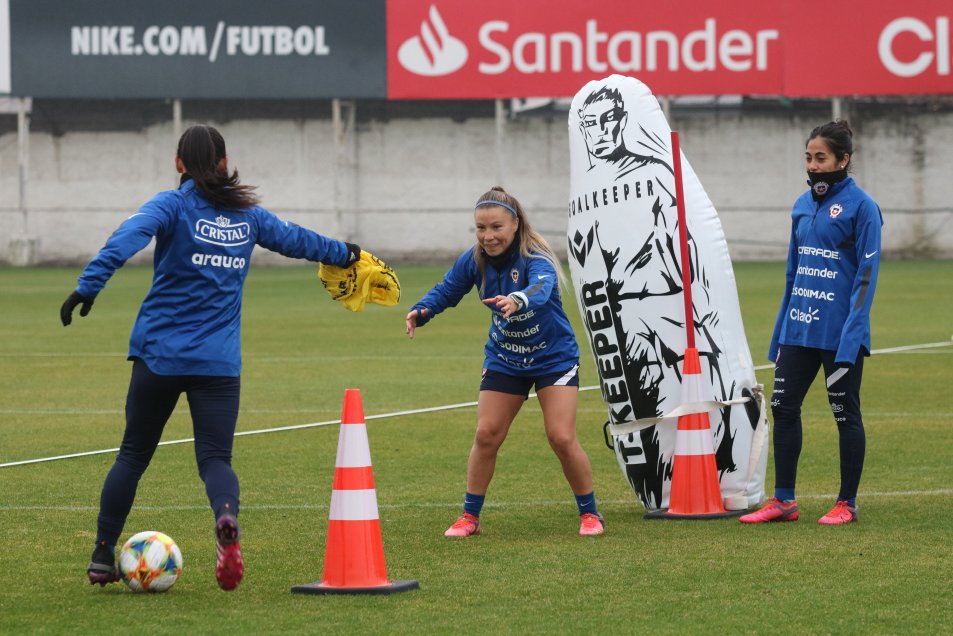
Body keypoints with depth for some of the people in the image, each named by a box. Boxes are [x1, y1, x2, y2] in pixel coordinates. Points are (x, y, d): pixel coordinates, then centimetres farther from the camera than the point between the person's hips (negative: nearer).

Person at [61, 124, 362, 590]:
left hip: (160, 354, -2)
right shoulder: (247, 215, 11)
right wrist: (342, 252, 47)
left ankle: (102, 557, 15)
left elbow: (127, 239, -21)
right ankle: (226, 517, -33)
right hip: (219, 360, 2)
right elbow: (295, 239, 28)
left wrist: (88, 286, -30)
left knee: (133, 455, 12)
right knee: (215, 458, 0)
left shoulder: (173, 206, -2)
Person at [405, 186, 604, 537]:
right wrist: (421, 311, -22)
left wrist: (518, 301, -72)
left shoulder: (536, 258, -28)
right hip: (504, 360, 4)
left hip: (554, 358, -4)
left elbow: (540, 288, -49)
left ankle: (589, 513, 8)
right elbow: (446, 291, -1)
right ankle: (470, 516, 12)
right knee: (486, 435, -2)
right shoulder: (474, 260, -13)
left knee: (562, 438, -11)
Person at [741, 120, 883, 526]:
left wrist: (851, 334, -19)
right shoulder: (803, 206, 11)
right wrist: (780, 332, 17)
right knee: (783, 407, 5)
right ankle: (783, 500, 12)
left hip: (840, 334, -7)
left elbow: (867, 274, -12)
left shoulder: (861, 206, -9)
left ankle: (847, 504, 12)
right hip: (799, 329, 7)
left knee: (845, 414, 3)